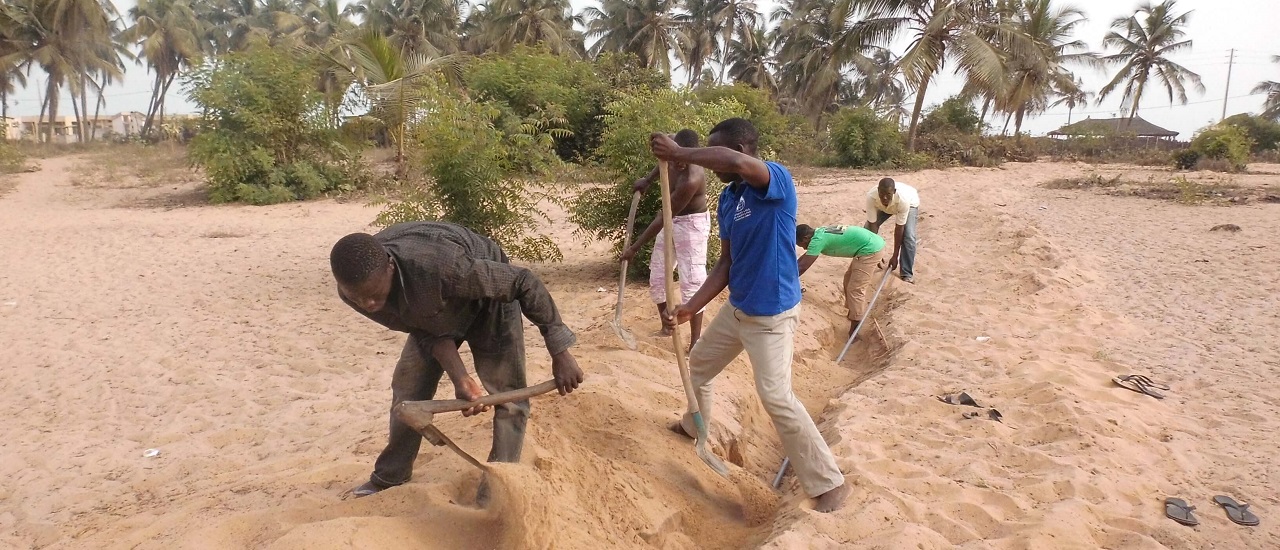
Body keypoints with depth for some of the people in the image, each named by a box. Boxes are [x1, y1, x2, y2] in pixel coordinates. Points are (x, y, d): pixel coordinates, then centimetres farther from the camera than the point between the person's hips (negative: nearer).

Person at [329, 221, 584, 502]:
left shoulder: (437, 267, -46)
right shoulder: (354, 291, -26)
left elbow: (524, 282, -37)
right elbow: (427, 332, -16)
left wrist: (560, 353, -32)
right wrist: (460, 379, -30)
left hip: (487, 300, -5)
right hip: (432, 315, 5)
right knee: (408, 389, 8)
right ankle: (389, 476, 29)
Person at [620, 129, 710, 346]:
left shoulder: (691, 179, -35)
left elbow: (663, 218, -31)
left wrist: (635, 248, -25)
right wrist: (648, 179, 10)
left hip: (691, 224, -8)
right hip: (671, 221, 8)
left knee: (692, 281, -11)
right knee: (657, 278, 11)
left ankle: (695, 341, -5)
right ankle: (666, 325, 28)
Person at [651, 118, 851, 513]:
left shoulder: (777, 180, -22)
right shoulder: (726, 200, 4)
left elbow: (737, 162, -46)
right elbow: (726, 263, 8)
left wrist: (678, 153, -34)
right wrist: (694, 305, 0)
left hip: (772, 315, -9)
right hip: (736, 308, 9)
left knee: (777, 398, -11)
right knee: (698, 366, 22)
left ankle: (829, 483, 4)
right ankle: (694, 426, 50)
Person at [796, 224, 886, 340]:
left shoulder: (818, 240, -17)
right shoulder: (820, 233, 11)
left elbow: (802, 267, -18)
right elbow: (806, 256, 25)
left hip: (870, 249, -10)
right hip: (873, 244, 10)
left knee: (855, 290, -6)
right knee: (850, 280, 22)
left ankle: (853, 334, -2)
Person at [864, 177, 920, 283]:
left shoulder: (903, 199, -44)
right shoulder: (871, 197, -40)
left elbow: (899, 228, -35)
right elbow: (873, 224, -32)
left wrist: (895, 256, -29)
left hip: (910, 203, -3)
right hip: (882, 206, 3)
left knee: (908, 236, -21)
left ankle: (907, 274, -9)